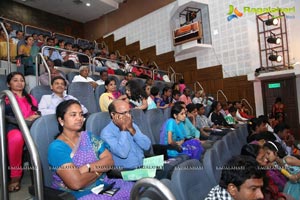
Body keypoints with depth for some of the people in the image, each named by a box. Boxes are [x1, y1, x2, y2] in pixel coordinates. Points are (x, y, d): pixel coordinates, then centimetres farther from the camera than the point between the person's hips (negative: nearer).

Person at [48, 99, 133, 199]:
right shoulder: (56, 147, -11)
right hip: (78, 195, -5)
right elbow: (76, 183, -21)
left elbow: (109, 161, -2)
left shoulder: (89, 136, 7)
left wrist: (87, 168, -17)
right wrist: (99, 169, -7)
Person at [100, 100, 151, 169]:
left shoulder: (132, 125, 9)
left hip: (143, 166, 4)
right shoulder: (106, 133, -9)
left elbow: (147, 146, -1)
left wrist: (132, 130, -10)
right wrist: (123, 130, -14)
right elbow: (123, 153, -21)